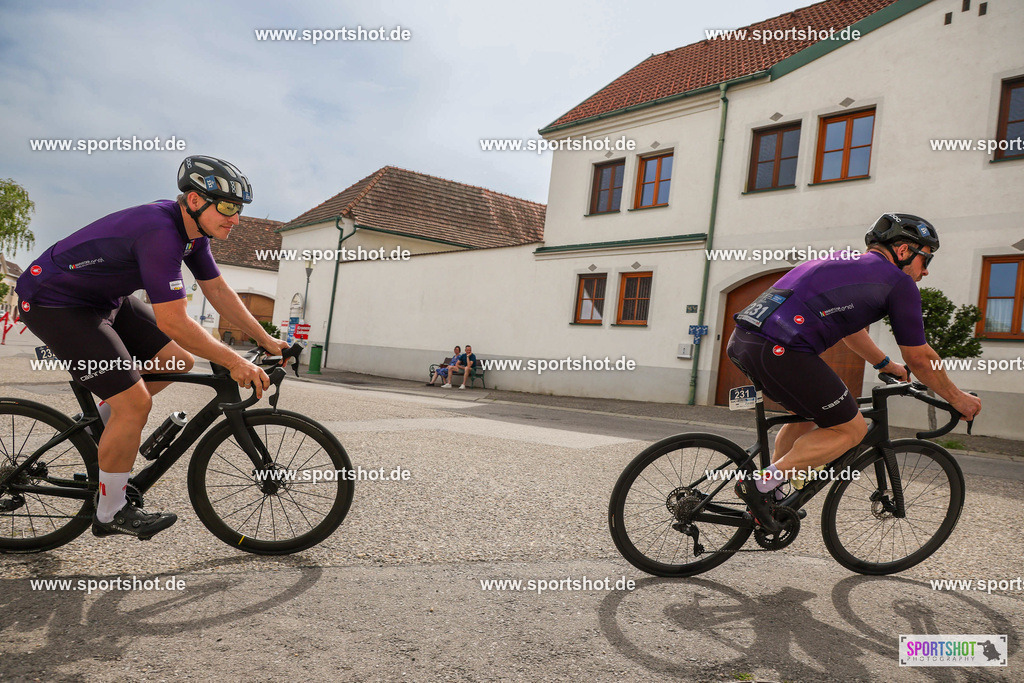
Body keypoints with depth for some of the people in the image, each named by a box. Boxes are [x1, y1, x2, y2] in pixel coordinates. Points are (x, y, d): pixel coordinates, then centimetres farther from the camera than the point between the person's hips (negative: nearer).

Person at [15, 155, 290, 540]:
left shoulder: (193, 229, -4)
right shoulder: (160, 233, -33)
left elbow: (218, 291, 4)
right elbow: (173, 322, -34)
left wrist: (266, 340, 2)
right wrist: (234, 363, -28)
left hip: (103, 298, 9)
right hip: (52, 303, -9)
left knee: (179, 361, 4)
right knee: (136, 402, -14)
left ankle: (101, 421, 25)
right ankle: (110, 514, 3)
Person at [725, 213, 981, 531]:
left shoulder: (846, 261, 30)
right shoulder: (899, 282, 7)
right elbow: (919, 358, 13)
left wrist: (888, 366, 56)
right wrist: (958, 398, 28)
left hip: (742, 338, 9)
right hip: (779, 350, -9)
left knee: (809, 414, 29)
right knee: (851, 429, 8)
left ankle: (771, 497, 29)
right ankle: (762, 483, -1)